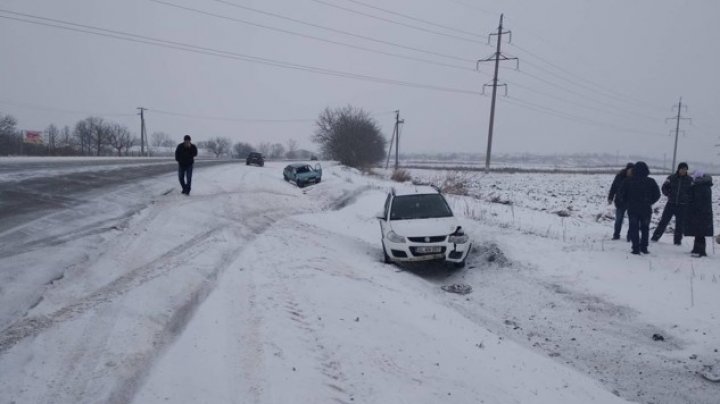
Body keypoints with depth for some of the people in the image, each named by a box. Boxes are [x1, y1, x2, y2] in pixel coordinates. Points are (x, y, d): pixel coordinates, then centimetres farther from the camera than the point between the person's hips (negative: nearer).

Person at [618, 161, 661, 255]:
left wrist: (627, 202, 9)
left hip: (632, 209, -1)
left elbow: (621, 193, -4)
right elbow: (657, 194, 2)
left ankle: (636, 248, -1)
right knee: (645, 228, 15)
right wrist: (649, 202, 13)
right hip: (646, 209, 1)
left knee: (634, 228, 4)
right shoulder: (650, 181, -3)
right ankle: (644, 247, 17)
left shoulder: (628, 180, -6)